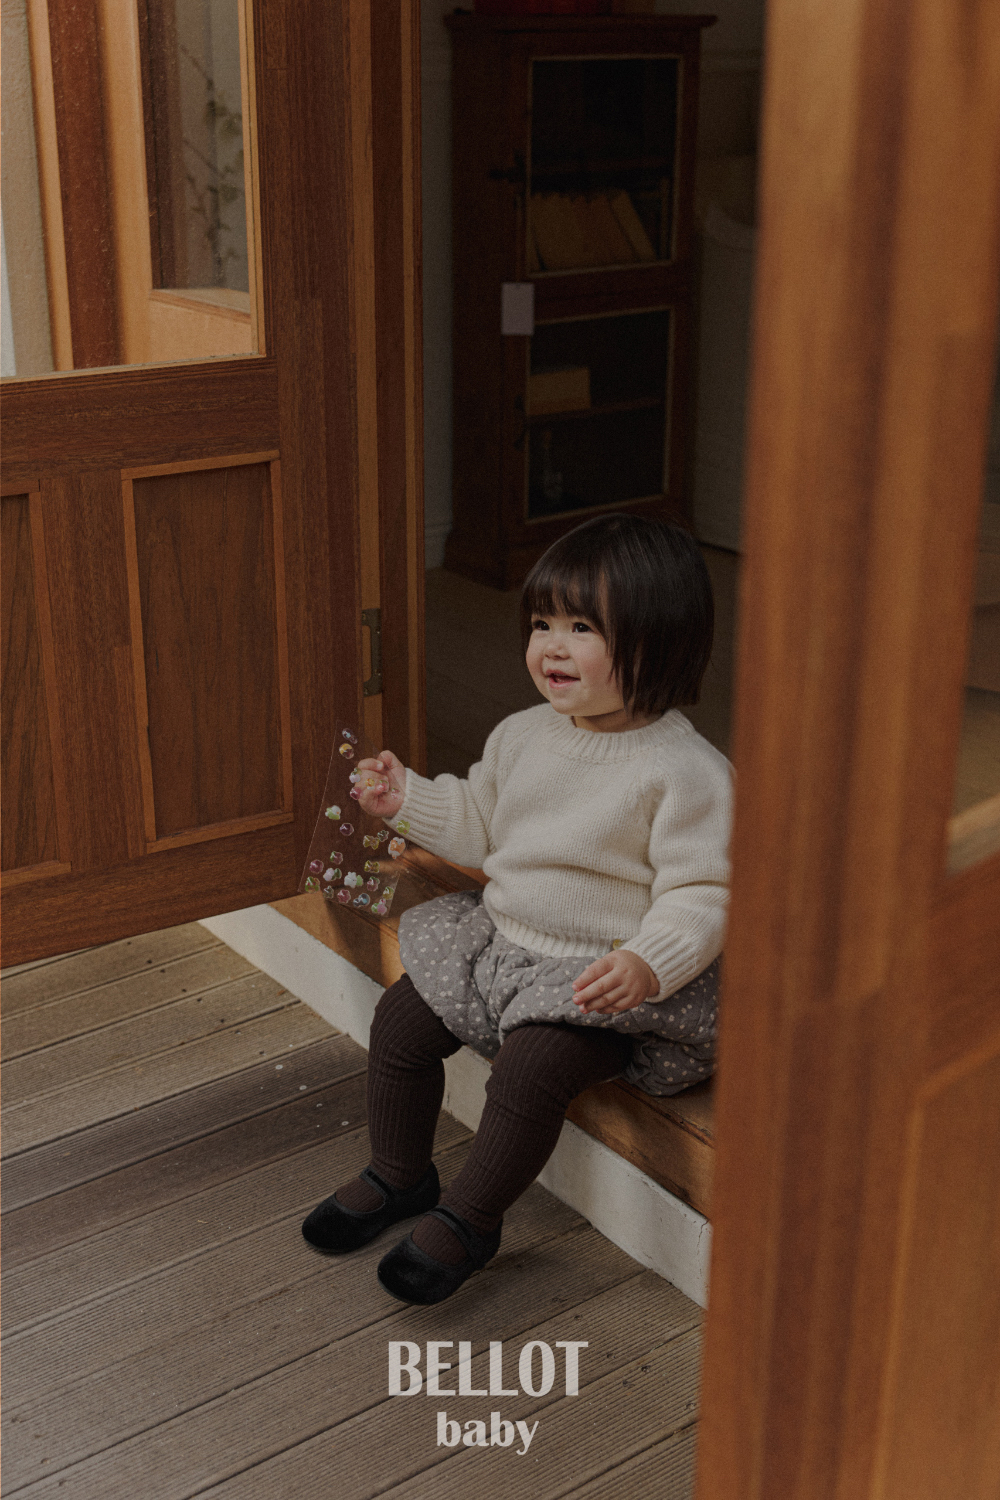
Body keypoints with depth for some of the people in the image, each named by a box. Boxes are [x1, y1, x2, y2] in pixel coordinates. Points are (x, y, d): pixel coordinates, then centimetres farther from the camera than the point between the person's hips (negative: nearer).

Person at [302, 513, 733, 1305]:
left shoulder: (687, 771, -19)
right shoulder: (523, 736, 3)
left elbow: (700, 896, -21)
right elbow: (480, 827, 18)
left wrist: (648, 964, -36)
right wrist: (409, 798, 6)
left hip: (604, 978, -7)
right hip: (500, 941, 7)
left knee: (531, 1068, -24)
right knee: (400, 1019, 3)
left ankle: (468, 1218, 0)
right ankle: (398, 1173, 26)